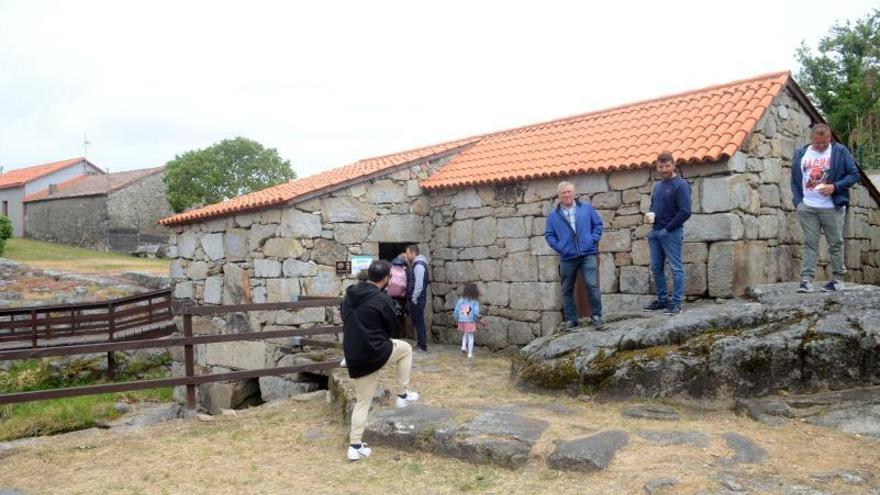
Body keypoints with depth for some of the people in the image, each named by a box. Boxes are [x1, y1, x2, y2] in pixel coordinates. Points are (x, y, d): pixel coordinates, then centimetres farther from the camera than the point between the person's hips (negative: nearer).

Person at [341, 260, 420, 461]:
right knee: (405, 348, 22)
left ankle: (355, 446, 18)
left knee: (362, 400, 19)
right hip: (375, 353, -7)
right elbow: (392, 326, -2)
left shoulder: (349, 295, 7)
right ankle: (402, 395, 23)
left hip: (354, 358, 7)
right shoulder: (381, 299, -15)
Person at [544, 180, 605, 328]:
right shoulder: (553, 215, 7)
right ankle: (571, 319, 19)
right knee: (567, 290, 7)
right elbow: (549, 235, 9)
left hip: (588, 254, -1)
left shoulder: (587, 208, 7)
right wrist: (558, 247, -4)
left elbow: (598, 224, 11)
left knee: (592, 285, -11)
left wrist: (593, 240, -1)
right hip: (567, 258, 2)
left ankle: (596, 315, 4)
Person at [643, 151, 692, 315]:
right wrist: (650, 214, 3)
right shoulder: (658, 186, 15)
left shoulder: (680, 185, -8)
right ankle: (662, 299, 21)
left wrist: (668, 228, -14)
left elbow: (685, 211, -15)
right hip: (655, 232, 8)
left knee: (676, 268, -3)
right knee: (656, 268, 11)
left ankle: (676, 303, 0)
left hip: (671, 233, -8)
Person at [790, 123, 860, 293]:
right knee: (809, 243, 0)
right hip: (807, 208, 2)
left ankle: (838, 279, 14)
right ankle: (806, 279, -2)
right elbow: (794, 180, 12)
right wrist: (797, 202, 2)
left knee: (836, 244, 5)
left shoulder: (840, 151, 1)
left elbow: (854, 175, 0)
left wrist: (834, 187, -15)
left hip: (832, 208, -2)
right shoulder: (800, 154, 9)